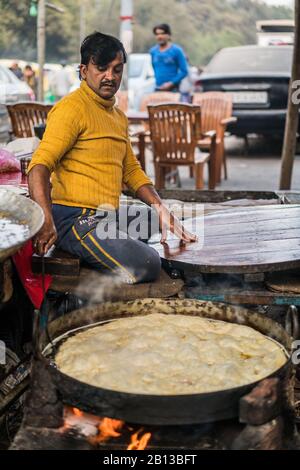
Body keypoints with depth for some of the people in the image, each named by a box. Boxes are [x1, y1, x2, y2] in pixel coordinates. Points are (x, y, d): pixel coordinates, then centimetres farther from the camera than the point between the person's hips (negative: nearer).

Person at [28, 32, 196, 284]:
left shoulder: (119, 116, 20)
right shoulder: (72, 107, -9)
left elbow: (131, 170, 24)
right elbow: (39, 167, -19)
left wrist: (162, 209, 10)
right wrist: (46, 223, -31)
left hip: (110, 215, 10)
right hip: (75, 218, -10)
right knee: (146, 264, -25)